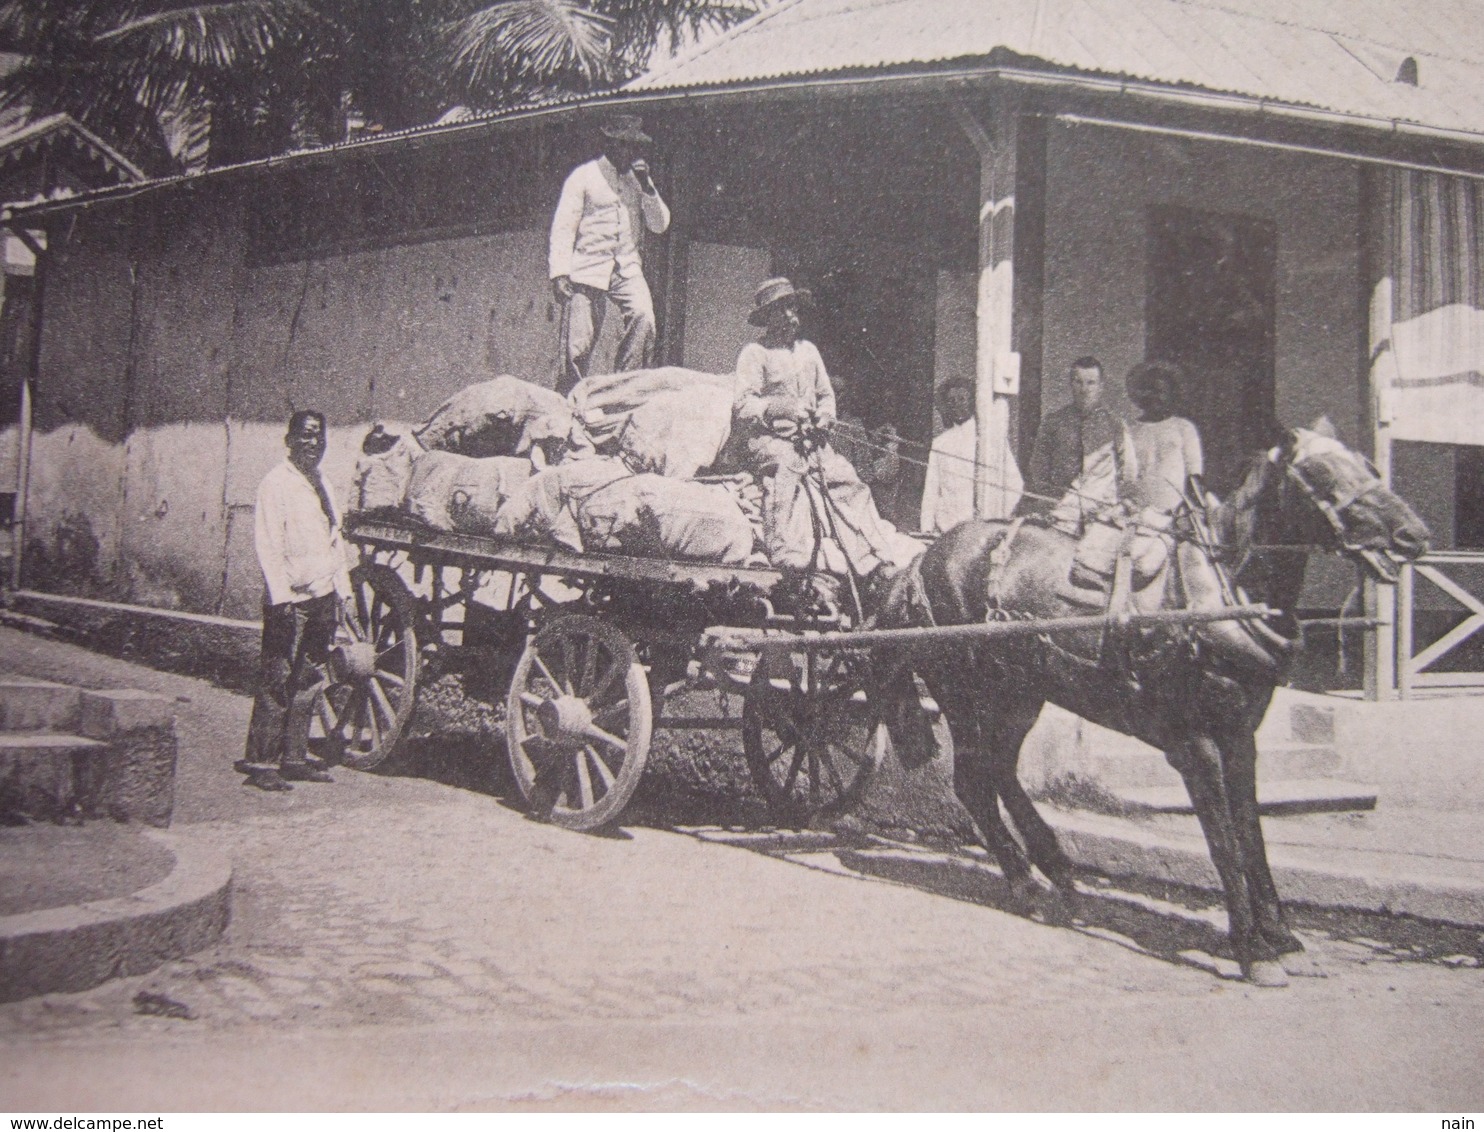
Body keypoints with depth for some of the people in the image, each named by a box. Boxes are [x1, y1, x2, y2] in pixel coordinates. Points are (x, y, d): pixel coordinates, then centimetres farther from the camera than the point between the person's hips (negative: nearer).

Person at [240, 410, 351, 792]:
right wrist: (281, 597, -19)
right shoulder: (276, 484, -7)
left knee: (308, 682, 10)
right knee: (278, 683, -5)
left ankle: (294, 757, 18)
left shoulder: (321, 485, 15)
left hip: (322, 596, 7)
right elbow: (268, 546, -13)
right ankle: (259, 762, 1)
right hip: (290, 599, -7)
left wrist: (340, 590, 13)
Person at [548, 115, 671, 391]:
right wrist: (559, 273, -11)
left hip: (627, 268, 3)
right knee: (578, 347, -6)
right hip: (588, 269, -3)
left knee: (643, 316, -25)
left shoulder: (637, 179, 15)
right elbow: (563, 227, -1)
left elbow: (659, 225, 10)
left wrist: (647, 186, -4)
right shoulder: (584, 176, 2)